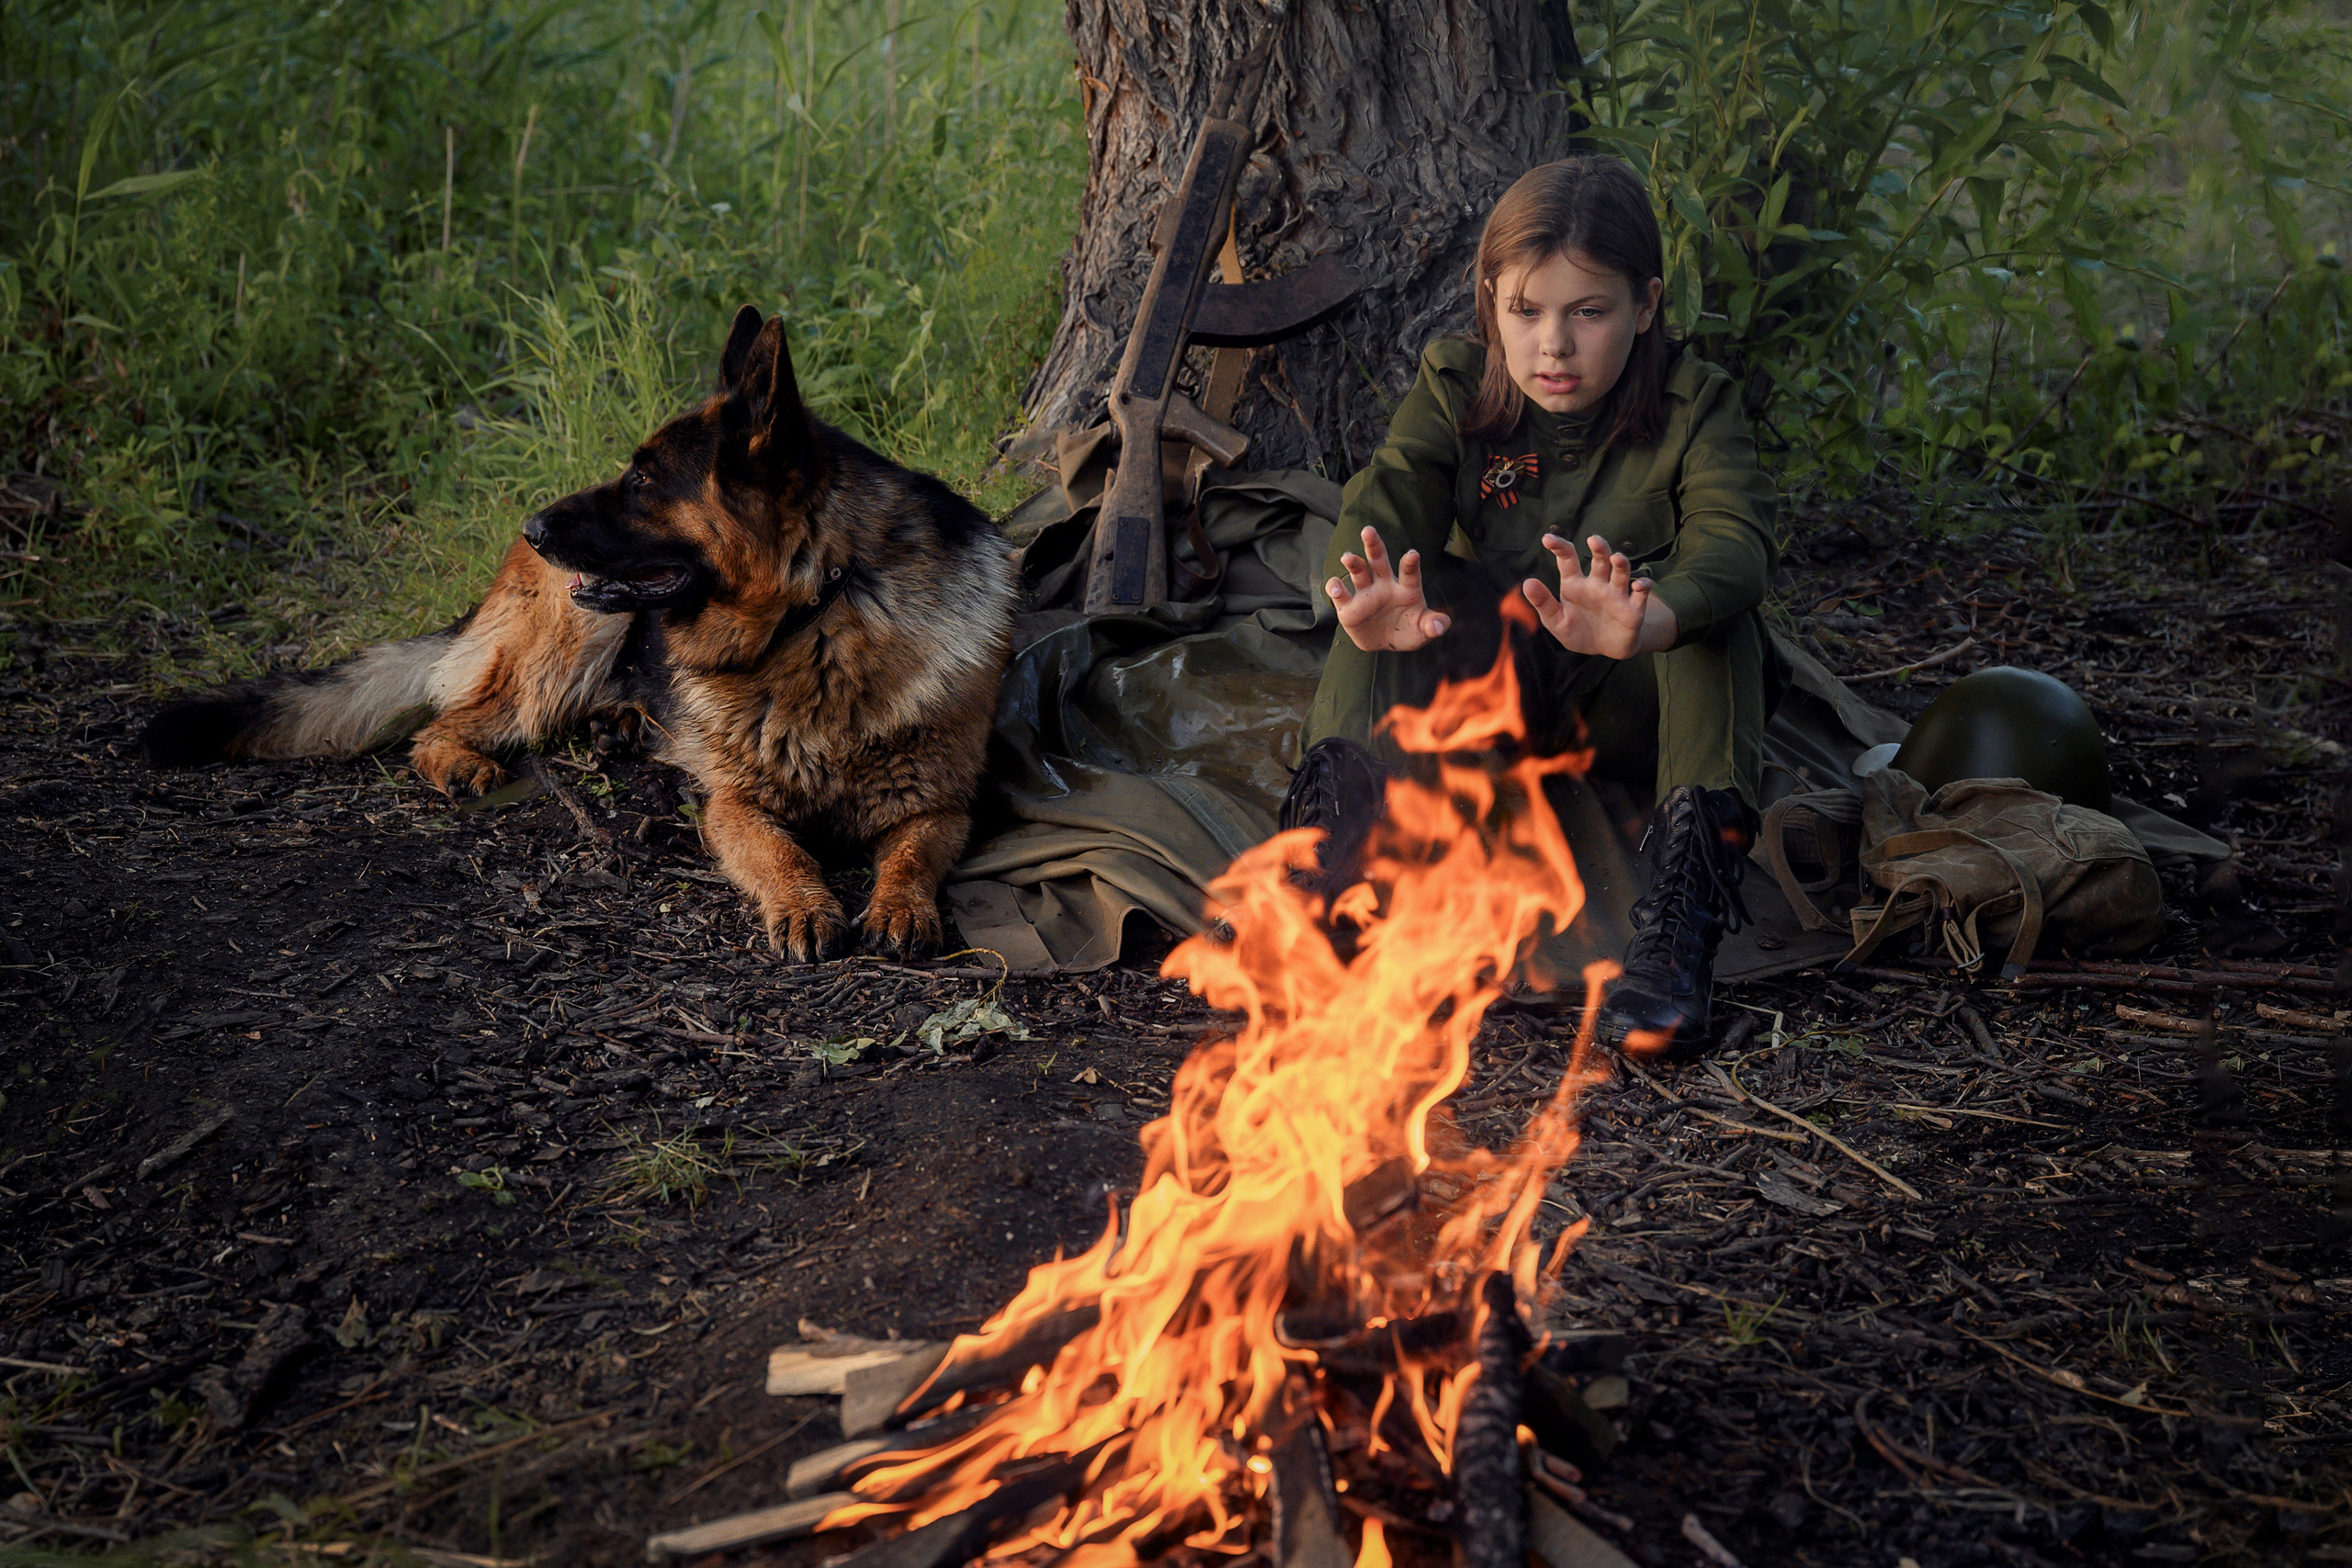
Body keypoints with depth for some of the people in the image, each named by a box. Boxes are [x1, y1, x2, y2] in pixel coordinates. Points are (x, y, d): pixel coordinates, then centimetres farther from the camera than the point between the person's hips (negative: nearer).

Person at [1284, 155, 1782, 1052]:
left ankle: (1680, 921, -39)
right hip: (1490, 699, 2)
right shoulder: (1455, 391, -5)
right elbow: (1388, 500, -24)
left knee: (1708, 605, -32)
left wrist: (1647, 624, -57)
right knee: (1416, 581, -26)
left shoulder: (1694, 410, -11)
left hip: (1633, 716, -1)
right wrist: (1371, 607, -50)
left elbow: (1734, 538, -32)